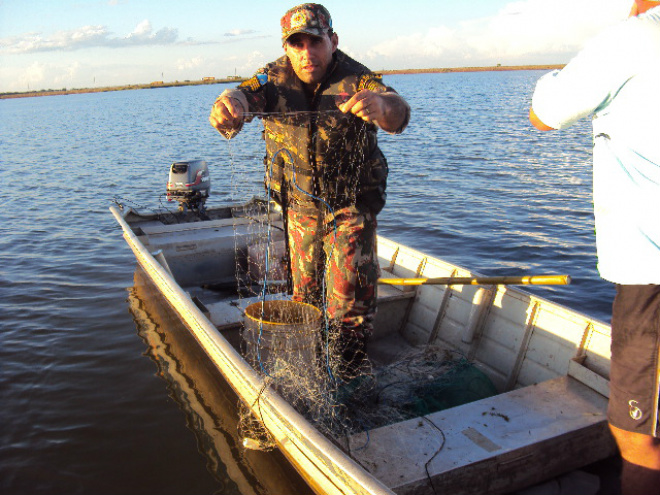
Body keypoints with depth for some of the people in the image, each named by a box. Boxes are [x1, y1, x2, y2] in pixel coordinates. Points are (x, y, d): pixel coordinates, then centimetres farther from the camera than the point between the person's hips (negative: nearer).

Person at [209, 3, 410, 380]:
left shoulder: (357, 79, -18)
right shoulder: (276, 78, -9)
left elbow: (398, 113, -34)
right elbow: (249, 93, -28)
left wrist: (382, 105, -59)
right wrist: (230, 104, -53)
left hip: (352, 202, -3)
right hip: (300, 201, 4)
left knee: (350, 288, -5)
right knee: (304, 285, 16)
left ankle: (349, 372, 16)